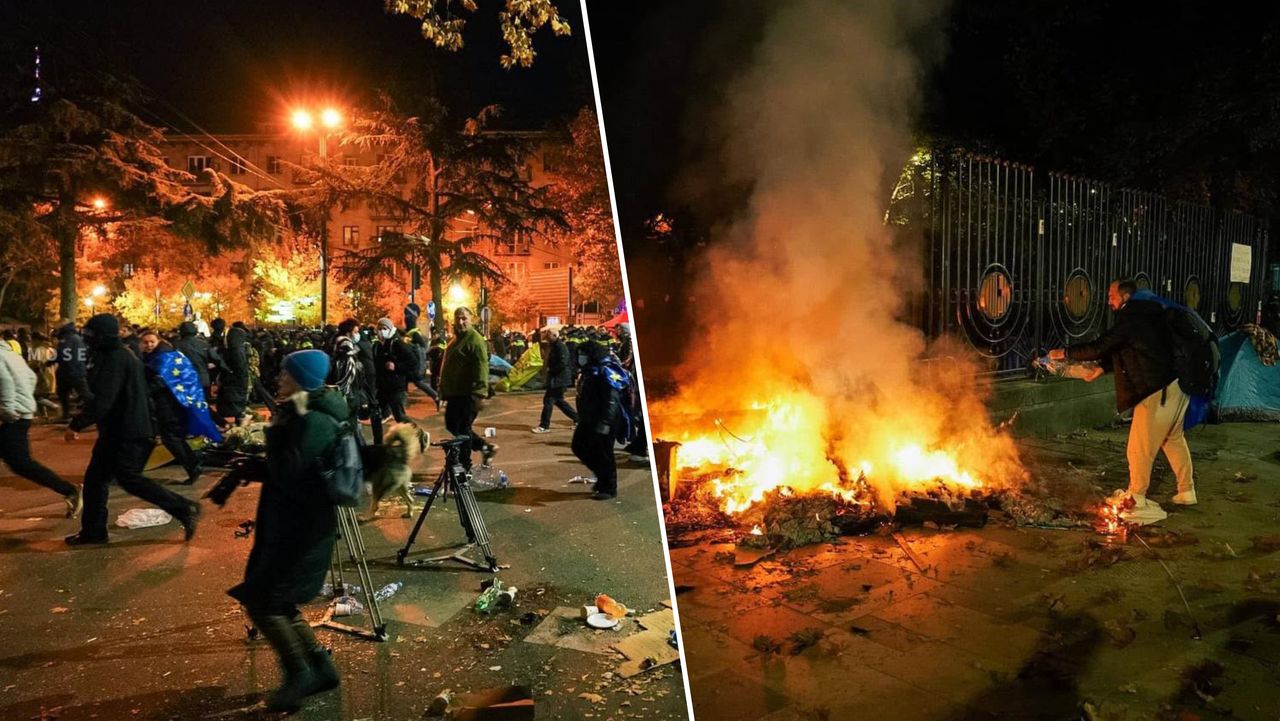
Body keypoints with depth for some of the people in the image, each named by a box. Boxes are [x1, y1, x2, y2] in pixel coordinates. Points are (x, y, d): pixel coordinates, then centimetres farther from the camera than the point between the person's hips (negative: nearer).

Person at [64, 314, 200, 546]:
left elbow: (102, 401, -25)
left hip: (127, 435, -10)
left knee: (130, 479, -8)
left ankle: (184, 509, -7)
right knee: (95, 478, 14)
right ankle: (93, 531, 22)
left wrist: (76, 425, -17)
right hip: (117, 432, 10)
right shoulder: (122, 356, 14)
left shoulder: (114, 359, -18)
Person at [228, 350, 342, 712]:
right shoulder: (302, 415, 10)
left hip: (302, 529, -10)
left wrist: (275, 430, -18)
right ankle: (320, 666, 21)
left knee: (260, 600, -3)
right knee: (274, 600, 14)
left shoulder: (313, 422, -21)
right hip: (289, 524, 10)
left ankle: (300, 673, 10)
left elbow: (286, 473, -25)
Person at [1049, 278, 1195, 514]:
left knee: (1140, 446, 1)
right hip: (1175, 386, 10)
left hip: (1157, 392, -10)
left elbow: (1099, 348, -19)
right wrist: (1100, 368, 15)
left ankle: (1136, 498, 13)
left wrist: (1065, 353, -8)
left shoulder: (1130, 322, -16)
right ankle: (1186, 492, 29)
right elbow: (1122, 353, 20)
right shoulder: (1145, 317, 14)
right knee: (1174, 439, 20)